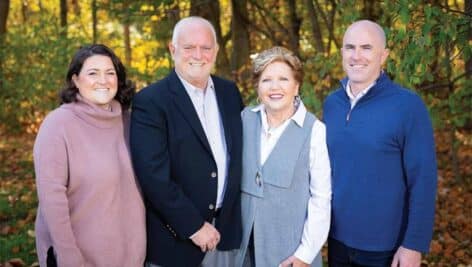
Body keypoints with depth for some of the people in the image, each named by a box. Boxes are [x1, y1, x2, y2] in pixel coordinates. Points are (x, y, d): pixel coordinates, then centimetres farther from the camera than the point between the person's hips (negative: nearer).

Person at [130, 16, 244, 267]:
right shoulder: (150, 101, -12)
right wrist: (194, 226, -16)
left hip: (225, 232, 5)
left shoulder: (229, 92, 6)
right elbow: (153, 175, -17)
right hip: (176, 238, -5)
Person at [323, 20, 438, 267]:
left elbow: (423, 181, -13)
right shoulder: (331, 103, 1)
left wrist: (414, 244, -15)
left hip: (386, 246, -4)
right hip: (337, 239, 4)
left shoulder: (408, 105, -13)